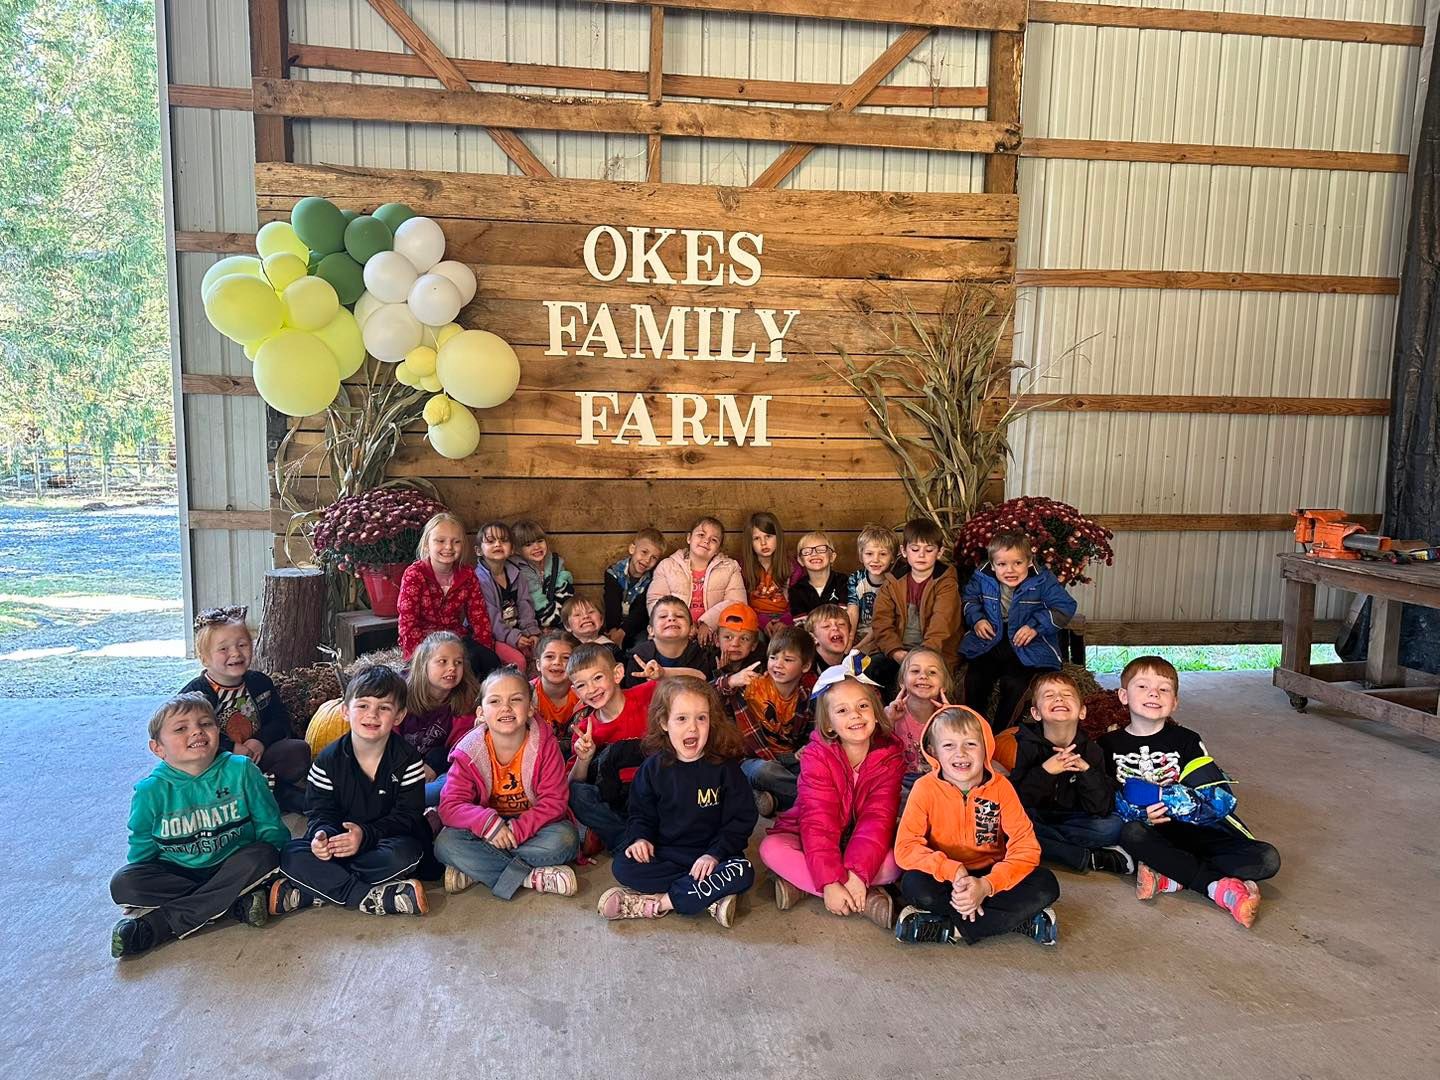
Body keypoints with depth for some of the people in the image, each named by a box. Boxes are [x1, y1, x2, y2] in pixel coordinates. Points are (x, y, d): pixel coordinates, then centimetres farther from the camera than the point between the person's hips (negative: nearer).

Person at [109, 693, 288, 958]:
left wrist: (270, 867, -13)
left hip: (233, 868, -1)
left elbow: (270, 827, -3)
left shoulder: (242, 770, -10)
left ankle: (157, 926, -25)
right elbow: (142, 853, 6)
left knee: (263, 856, -31)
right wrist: (145, 890, -4)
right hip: (176, 874, 1)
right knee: (123, 883, -23)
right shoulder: (151, 792, -6)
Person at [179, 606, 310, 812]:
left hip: (256, 754, 3)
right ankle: (281, 794, -20)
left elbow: (280, 719, 8)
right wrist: (230, 749, -22)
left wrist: (261, 741, -12)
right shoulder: (195, 694, -8)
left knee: (299, 750, -18)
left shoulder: (260, 683, 5)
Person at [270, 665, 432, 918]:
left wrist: (366, 835, -28)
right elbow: (321, 812, -2)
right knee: (292, 856, -23)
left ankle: (303, 894, -27)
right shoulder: (328, 760, -2)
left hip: (386, 843, -2)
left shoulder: (407, 760, -9)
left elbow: (408, 816, -12)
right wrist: (322, 834, -27)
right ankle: (371, 898, -30)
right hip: (339, 841, 2)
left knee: (405, 854, -35)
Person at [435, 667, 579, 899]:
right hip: (487, 833, 1)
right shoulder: (469, 753, -10)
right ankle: (533, 877, -27)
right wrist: (488, 823, -33)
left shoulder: (545, 745, -14)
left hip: (533, 827, -1)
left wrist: (516, 830, -29)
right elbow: (450, 806, -16)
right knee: (445, 843, -25)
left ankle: (475, 870, -22)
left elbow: (554, 801, -16)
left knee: (565, 837, -30)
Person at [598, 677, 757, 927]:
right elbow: (641, 813, 11)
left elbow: (741, 819, -7)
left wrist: (716, 854, -19)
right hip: (665, 854, 2)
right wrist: (640, 838, -10)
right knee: (622, 867, -24)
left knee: (742, 873, -31)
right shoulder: (653, 768, 0)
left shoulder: (724, 766, -7)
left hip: (711, 855, -2)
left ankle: (659, 903, -23)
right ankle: (710, 898, -26)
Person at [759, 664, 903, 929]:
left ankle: (799, 883, -21)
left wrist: (857, 873, -35)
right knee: (771, 848, -29)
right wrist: (830, 882, -36)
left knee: (894, 863, -30)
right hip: (813, 844, 0)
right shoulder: (817, 755, -17)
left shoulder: (890, 757, -13)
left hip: (861, 847, 0)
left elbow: (878, 819, -22)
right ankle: (866, 899, -27)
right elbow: (818, 820, -25)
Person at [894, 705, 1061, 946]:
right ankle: (1021, 921, -21)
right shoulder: (925, 788, -11)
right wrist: (953, 872, -32)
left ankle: (950, 928, -22)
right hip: (945, 878, -2)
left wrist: (987, 885, -28)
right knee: (914, 885, -33)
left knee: (1045, 885, -22)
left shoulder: (1000, 787, -8)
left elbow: (1026, 847, -13)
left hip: (989, 877, 2)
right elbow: (905, 847, -18)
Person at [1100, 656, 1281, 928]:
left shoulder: (1186, 741, 1)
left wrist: (1161, 796, -22)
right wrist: (1137, 811, -24)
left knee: (1267, 859, -19)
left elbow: (1221, 799, -11)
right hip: (1151, 833, -1)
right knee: (1132, 833, -35)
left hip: (1196, 830, 1)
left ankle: (1170, 879, -27)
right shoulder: (1109, 745, 3)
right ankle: (1218, 886, -27)